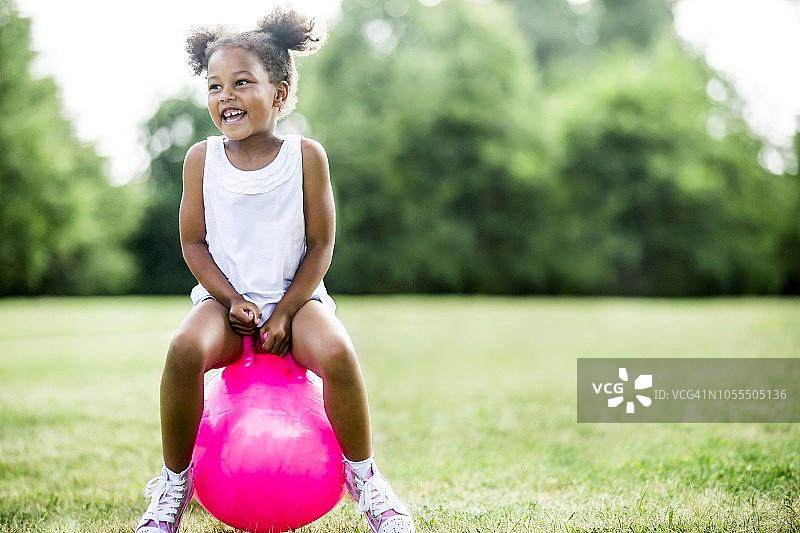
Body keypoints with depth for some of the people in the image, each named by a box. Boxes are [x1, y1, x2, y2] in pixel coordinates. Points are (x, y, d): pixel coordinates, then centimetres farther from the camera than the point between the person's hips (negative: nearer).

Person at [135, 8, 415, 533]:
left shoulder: (306, 155, -4)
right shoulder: (202, 158, 0)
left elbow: (321, 244, -3)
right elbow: (194, 242, 3)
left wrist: (284, 312, -12)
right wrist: (233, 301, -11)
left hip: (295, 296, -1)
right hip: (224, 298, 1)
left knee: (337, 352, -32)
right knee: (185, 349, -32)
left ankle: (363, 475, -6)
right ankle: (174, 482, -11)